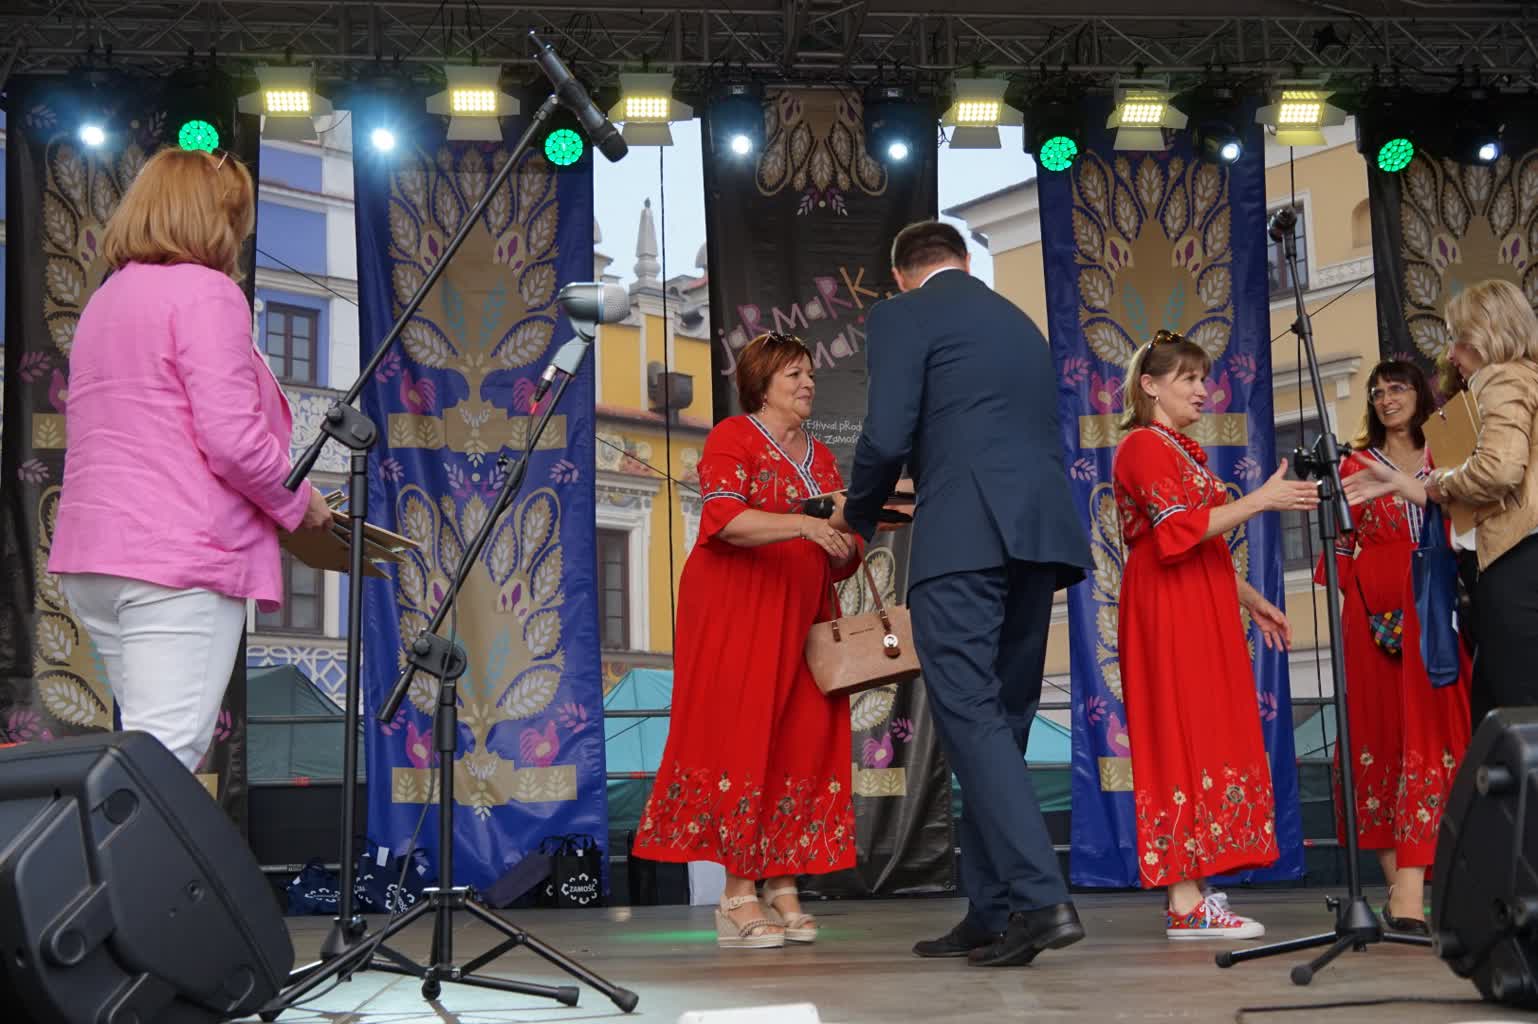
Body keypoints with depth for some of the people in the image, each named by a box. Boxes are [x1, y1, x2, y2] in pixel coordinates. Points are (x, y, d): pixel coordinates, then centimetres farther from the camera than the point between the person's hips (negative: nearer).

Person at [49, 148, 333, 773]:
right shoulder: (205, 291, -8)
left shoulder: (105, 300, 21)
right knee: (165, 758, -11)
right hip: (178, 558, -9)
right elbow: (232, 439, -17)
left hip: (90, 558, 9)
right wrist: (299, 504, -1)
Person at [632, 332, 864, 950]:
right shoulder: (733, 438, -1)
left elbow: (838, 561, 19)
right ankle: (737, 899, -9)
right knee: (741, 733, -10)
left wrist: (847, 547, -5)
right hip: (735, 613, -6)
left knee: (802, 738, 0)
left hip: (801, 619, 7)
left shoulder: (821, 457, 19)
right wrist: (802, 524, -29)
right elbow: (724, 518, -18)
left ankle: (782, 891, 5)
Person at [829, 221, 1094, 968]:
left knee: (971, 717, -9)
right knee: (1001, 720, 10)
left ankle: (1041, 899, -18)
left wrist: (857, 513, 13)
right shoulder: (1020, 322, 27)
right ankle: (991, 913, 12)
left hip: (964, 537, -7)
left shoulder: (901, 315, 5)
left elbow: (887, 436, -6)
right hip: (1041, 533, 7)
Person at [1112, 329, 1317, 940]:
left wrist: (1253, 603, 22)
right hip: (1169, 615, -10)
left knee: (1202, 739, 7)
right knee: (1182, 739, -11)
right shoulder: (1143, 446, -8)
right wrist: (1260, 500, -21)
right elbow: (1179, 530, -20)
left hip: (1202, 614, 10)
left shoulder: (1185, 451, 22)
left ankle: (1193, 892, 9)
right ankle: (1186, 905, -11)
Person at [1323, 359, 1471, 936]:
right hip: (1374, 608, -1)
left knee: (1427, 728, -8)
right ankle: (1402, 882, 3)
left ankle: (1409, 887, -13)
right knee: (1380, 729, -2)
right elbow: (1340, 543, 10)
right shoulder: (1356, 464, 11)